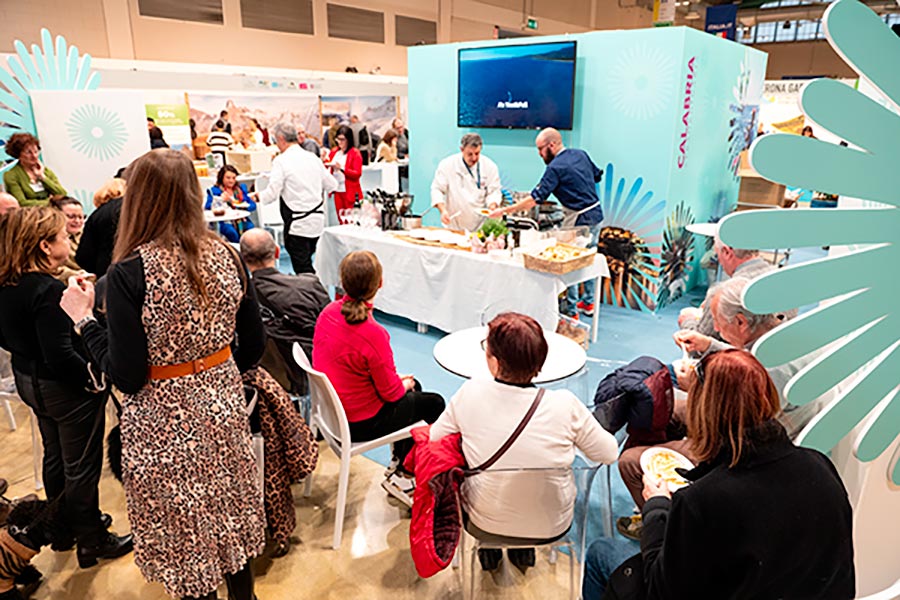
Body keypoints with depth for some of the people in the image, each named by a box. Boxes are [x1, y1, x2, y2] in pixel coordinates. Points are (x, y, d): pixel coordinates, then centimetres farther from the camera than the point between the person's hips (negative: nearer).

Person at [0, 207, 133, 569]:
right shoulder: (48, 290, -27)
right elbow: (61, 355, -29)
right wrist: (94, 379, -18)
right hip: (64, 389, -9)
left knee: (54, 457, 24)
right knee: (82, 466, 7)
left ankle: (64, 526, 43)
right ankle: (91, 542, 24)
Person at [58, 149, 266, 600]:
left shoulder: (130, 271, -20)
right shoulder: (224, 255, -6)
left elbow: (126, 376, -17)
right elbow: (253, 343, 0)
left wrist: (84, 319, -5)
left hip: (164, 421, -5)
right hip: (223, 406, 5)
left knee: (183, 532, 17)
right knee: (230, 516, 24)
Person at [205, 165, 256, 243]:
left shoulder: (241, 188, 23)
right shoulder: (214, 190, 11)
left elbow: (253, 205, 17)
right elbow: (207, 207, -2)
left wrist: (245, 206, -4)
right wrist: (220, 200, -15)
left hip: (242, 220, 3)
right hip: (225, 222, -3)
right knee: (232, 233, -35)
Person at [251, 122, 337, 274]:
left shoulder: (281, 161, -10)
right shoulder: (313, 158, 8)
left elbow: (272, 193, -14)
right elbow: (332, 185, 14)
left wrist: (257, 196, 5)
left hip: (297, 224, -7)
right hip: (317, 220, 7)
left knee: (303, 269, -1)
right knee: (307, 263, 19)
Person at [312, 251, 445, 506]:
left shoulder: (329, 312, -9)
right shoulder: (373, 334, -33)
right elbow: (391, 392, -21)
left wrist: (401, 381, 8)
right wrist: (404, 384, 5)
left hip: (332, 407, 8)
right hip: (359, 423, -8)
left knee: (413, 387, 26)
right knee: (434, 404, 11)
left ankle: (398, 464, 40)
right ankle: (400, 477, 21)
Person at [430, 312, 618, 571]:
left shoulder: (471, 393, -22)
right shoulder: (565, 405, -23)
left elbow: (434, 439, -5)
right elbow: (610, 454, -8)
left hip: (487, 523, 0)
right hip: (552, 527, 0)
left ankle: (490, 551, 40)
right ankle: (523, 550, 38)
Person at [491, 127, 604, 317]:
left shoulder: (556, 168, -18)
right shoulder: (581, 154, 5)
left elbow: (535, 199, -22)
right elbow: (597, 176, 18)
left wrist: (505, 210, -19)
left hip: (579, 219, -9)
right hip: (596, 213, 9)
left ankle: (571, 310, 9)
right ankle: (588, 302, 31)